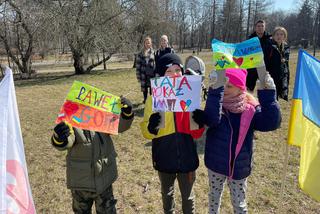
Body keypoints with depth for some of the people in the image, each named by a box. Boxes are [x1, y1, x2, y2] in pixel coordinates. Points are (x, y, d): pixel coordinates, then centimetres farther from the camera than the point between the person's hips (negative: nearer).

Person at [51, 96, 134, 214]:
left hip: (104, 179, 2)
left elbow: (121, 125, -8)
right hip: (81, 181, -2)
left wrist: (127, 112, -30)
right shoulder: (71, 122, -15)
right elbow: (63, 144, -30)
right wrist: (59, 137, -55)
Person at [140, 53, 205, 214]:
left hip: (187, 155, 1)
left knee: (188, 195, 19)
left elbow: (197, 132, 0)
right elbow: (146, 132, -11)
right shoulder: (154, 97, -9)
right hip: (164, 157, 0)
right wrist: (151, 128, -33)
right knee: (167, 193, 24)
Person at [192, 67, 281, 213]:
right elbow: (211, 119, -36)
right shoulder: (217, 104, -13)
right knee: (214, 196, 25)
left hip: (239, 168, 0)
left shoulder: (250, 110, -12)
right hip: (216, 164, 1)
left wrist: (267, 93, -36)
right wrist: (216, 88, -46)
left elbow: (272, 122, -28)